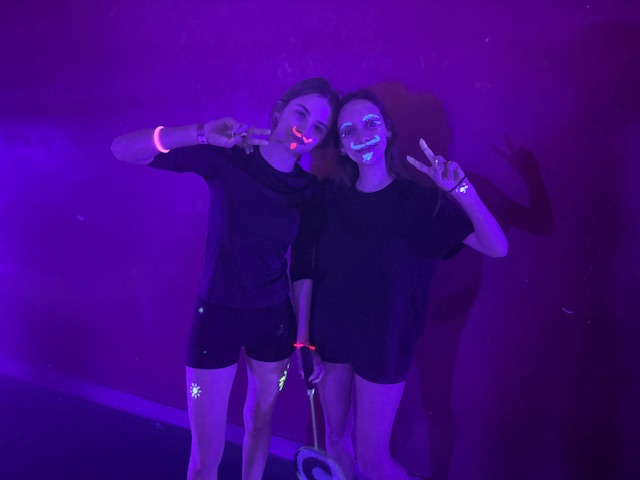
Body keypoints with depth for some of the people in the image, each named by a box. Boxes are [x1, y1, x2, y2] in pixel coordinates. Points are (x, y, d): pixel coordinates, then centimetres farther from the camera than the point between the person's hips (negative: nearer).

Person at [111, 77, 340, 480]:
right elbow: (123, 149, -17)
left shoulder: (310, 189, -3)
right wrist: (202, 134, -31)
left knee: (261, 423, 22)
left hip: (275, 318, 3)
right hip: (217, 313, -3)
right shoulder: (226, 158, -12)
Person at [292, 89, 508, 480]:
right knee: (335, 437, 20)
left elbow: (497, 248, -18)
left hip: (384, 345, -3)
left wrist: (462, 189, -32)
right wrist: (303, 337, -2)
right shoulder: (330, 196, -4)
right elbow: (305, 267, -1)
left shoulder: (420, 199, -10)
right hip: (329, 337, 3)